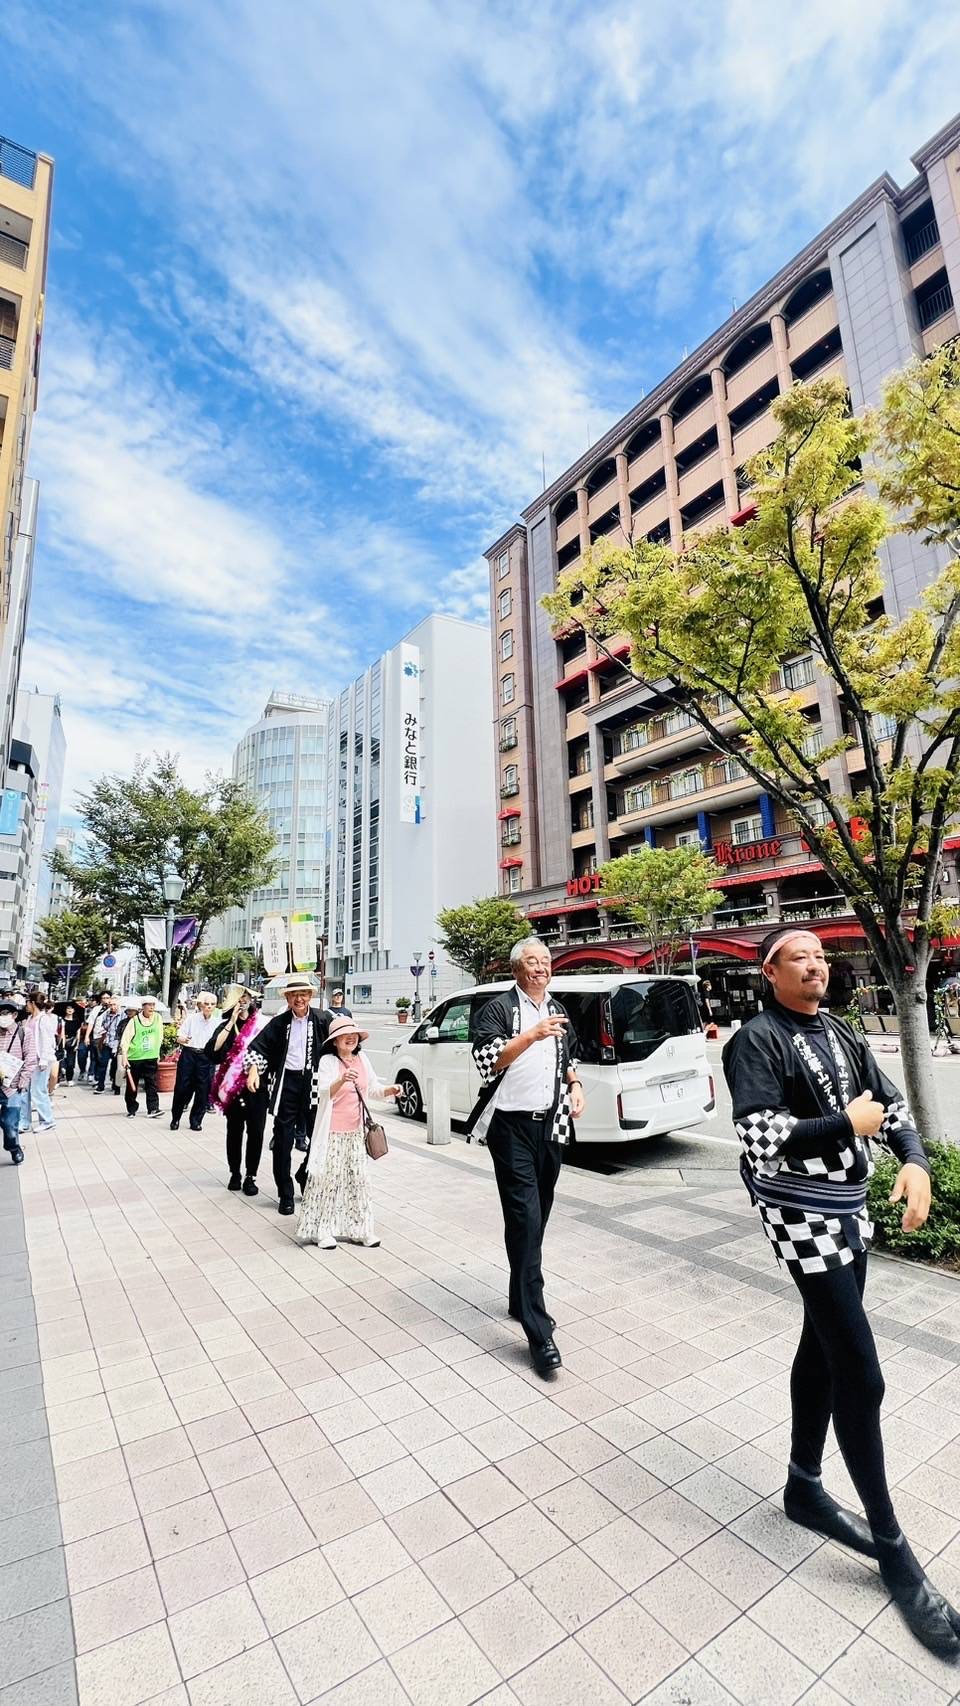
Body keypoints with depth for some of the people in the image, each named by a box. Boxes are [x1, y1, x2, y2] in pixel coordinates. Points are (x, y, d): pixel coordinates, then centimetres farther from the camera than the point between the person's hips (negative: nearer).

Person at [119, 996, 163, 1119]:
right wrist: (124, 1057, -17)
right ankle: (131, 1110, 22)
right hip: (134, 1058, -2)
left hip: (151, 1058, 2)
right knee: (132, 1086, 8)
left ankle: (153, 1110, 1)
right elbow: (125, 1039, -11)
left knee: (152, 1084, -1)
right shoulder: (134, 1021, -9)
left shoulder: (158, 1018, 1)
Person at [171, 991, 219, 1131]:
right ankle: (175, 1119, 21)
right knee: (182, 1088, 1)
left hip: (206, 1058, 1)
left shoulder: (217, 1022, 4)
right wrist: (184, 1039, -23)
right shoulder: (191, 1018, -1)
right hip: (189, 1055, -1)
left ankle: (196, 1120, 19)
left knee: (203, 1091, 3)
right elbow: (179, 1037, -2)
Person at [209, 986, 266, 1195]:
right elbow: (213, 1049, -14)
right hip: (233, 1085, 0)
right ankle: (235, 1173, 24)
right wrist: (232, 1022, -15)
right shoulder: (226, 1025, 3)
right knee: (235, 1130, 10)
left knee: (256, 1131, 0)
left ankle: (250, 1176, 11)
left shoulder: (261, 1024, 3)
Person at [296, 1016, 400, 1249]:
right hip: (333, 1132, -5)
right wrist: (342, 1080, -46)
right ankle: (323, 1231, 15)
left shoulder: (363, 1059, 3)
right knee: (329, 1179, 1)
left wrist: (390, 1090, -7)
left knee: (358, 1179, 10)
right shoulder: (327, 1061, -13)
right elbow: (324, 1092, -27)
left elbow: (373, 1088, 13)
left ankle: (358, 1229, 22)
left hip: (356, 1131, 5)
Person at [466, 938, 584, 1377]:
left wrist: (575, 1085, 6)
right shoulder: (499, 1008, -8)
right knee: (525, 1221, -7)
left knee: (536, 1218, 15)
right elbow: (486, 1061, -19)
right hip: (512, 1126, -6)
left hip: (551, 1124, 6)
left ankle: (521, 1301, 32)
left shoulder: (557, 1011, 12)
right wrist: (532, 1035, -27)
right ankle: (539, 1333, -1)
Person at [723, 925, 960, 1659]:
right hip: (803, 1218, -7)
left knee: (824, 1349, 19)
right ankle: (893, 1549, 19)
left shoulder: (842, 1033, 8)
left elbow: (891, 1103, 9)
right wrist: (847, 1124, -17)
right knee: (862, 1376, -1)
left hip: (849, 1211, 7)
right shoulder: (757, 1040, -16)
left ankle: (804, 1486, 38)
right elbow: (762, 1139, -22)